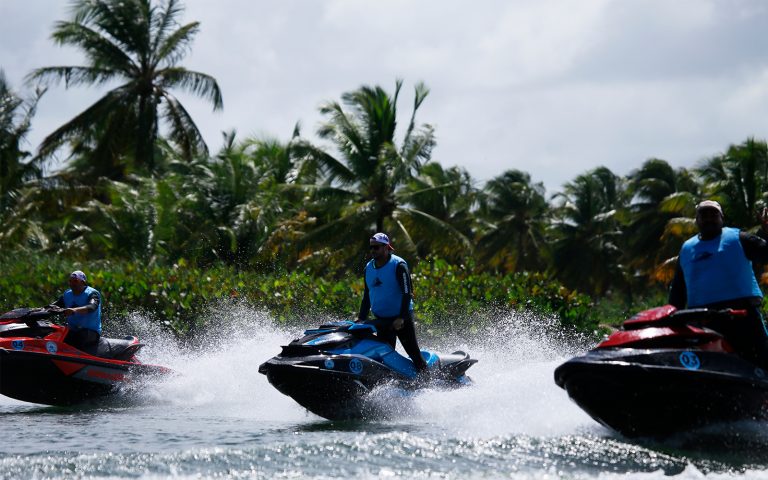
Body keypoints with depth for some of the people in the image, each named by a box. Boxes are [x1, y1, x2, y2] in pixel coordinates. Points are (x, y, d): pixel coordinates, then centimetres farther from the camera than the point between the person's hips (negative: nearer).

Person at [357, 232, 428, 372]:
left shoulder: (398, 265, -11)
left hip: (402, 318, -6)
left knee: (414, 352, -7)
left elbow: (407, 293, -15)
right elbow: (367, 296, 17)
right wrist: (361, 318, 8)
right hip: (381, 320, 6)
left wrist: (401, 318, -22)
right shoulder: (369, 268, 8)